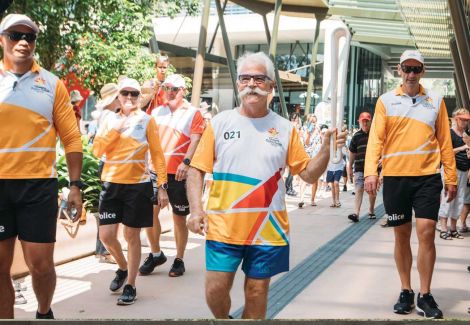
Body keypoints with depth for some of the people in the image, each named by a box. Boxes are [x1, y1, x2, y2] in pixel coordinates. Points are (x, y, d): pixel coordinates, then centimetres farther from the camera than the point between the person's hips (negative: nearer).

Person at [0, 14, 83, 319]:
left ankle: (44, 312, 29)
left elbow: (71, 138, 5)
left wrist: (75, 185, 0)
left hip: (38, 184, -1)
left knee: (41, 264, 2)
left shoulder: (52, 84, 4)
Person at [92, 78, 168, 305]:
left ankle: (130, 286, 15)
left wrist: (162, 186, -5)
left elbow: (157, 155, 0)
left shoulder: (146, 120, 1)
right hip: (111, 184, 3)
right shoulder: (110, 119, 8)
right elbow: (97, 151, -2)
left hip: (138, 185, -3)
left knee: (132, 235, 4)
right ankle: (123, 268, 29)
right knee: (106, 235, 0)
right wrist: (117, 128, -11)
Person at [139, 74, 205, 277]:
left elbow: (195, 141, -9)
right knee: (150, 212, 2)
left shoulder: (192, 113, 1)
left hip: (179, 173, -4)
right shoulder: (157, 111, 15)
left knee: (179, 219, 4)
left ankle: (179, 260, 18)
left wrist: (186, 162, -23)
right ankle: (155, 254, 21)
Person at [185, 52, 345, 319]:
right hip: (223, 227, -1)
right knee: (216, 291, 0)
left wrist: (327, 148, -13)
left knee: (257, 293, 10)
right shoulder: (220, 123, 1)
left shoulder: (285, 128, 3)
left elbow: (309, 174, 4)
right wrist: (196, 209, -10)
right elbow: (197, 169, 2)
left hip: (268, 229, 1)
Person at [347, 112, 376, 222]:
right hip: (359, 168, 1)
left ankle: (371, 211, 29)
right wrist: (350, 167, 14)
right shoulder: (356, 136, 7)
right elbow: (352, 152, 14)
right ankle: (356, 213, -13)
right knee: (359, 190, -7)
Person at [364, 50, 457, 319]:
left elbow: (444, 141, 8)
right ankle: (406, 291, 21)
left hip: (427, 176, 0)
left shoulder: (435, 101, 7)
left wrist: (451, 177, 5)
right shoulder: (386, 101, 4)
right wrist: (370, 171, -15)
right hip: (395, 177, 0)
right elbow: (376, 138, -3)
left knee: (426, 234, -6)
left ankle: (425, 296, 6)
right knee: (402, 235, 8)